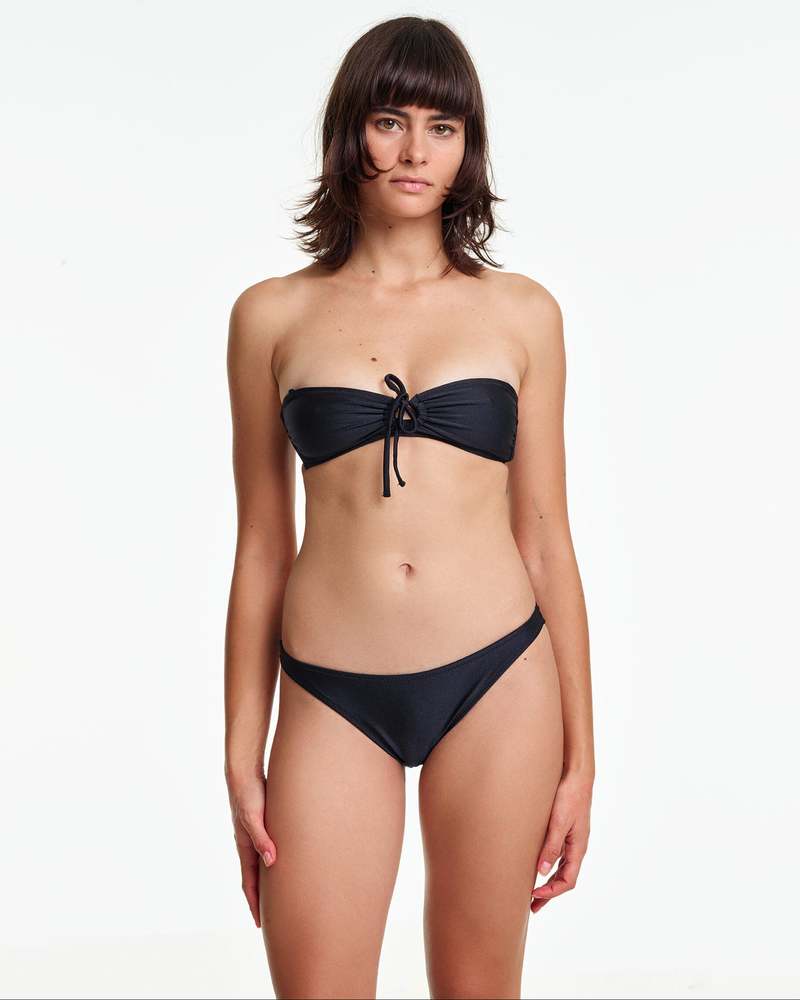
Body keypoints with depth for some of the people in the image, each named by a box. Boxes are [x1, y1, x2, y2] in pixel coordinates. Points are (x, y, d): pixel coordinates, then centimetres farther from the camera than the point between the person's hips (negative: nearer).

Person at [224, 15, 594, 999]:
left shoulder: (522, 311, 5)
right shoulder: (272, 315, 4)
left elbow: (544, 537, 6)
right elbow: (261, 547, 7)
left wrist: (578, 753, 6)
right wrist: (241, 753, 7)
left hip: (496, 680, 1)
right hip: (331, 696, 0)